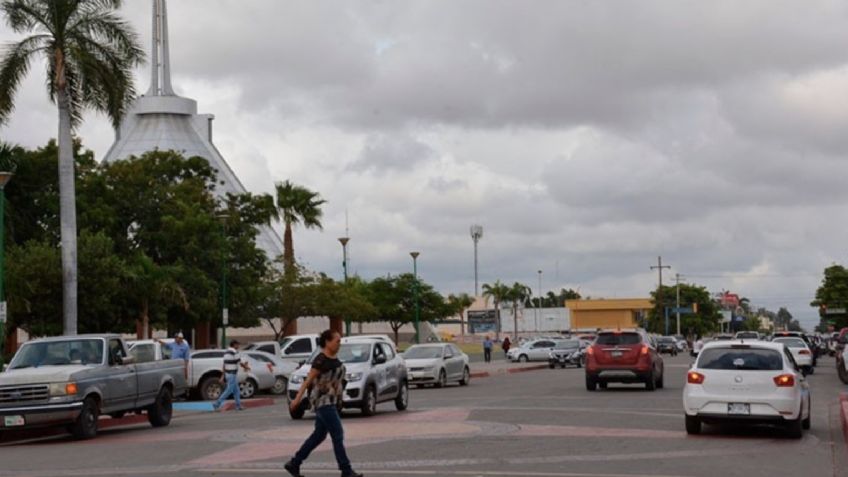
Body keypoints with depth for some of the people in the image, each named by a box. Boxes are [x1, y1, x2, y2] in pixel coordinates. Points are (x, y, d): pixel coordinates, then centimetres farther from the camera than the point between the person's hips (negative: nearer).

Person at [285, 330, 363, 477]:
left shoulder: (333, 357, 10)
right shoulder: (321, 360, -17)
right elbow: (308, 380, -16)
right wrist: (297, 398, -15)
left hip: (330, 401, 10)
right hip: (322, 401, -10)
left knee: (319, 435, 13)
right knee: (337, 435, -8)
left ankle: (294, 464, 22)